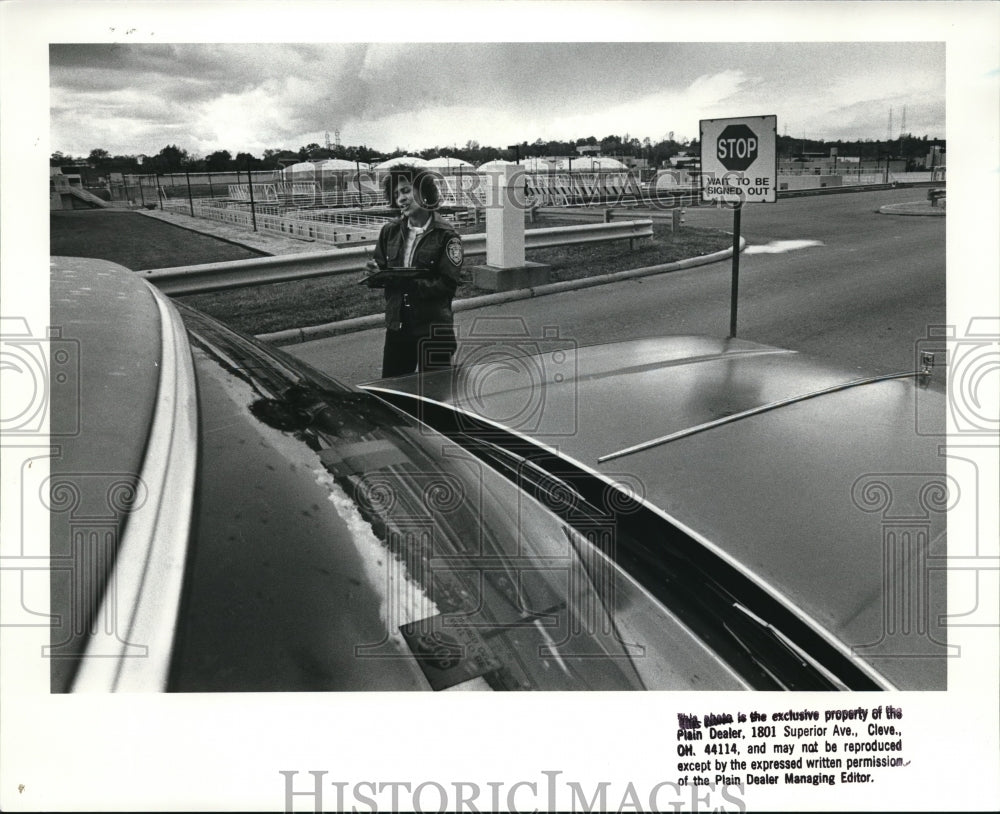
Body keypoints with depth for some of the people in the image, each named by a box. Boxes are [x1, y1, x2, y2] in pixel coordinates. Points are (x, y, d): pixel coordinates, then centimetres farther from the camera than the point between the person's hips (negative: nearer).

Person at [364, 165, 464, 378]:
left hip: (433, 329, -4)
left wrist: (412, 283, -23)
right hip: (397, 325, 5)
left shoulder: (445, 235, -8)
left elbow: (448, 284, -14)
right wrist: (375, 273, -8)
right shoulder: (390, 231, 7)